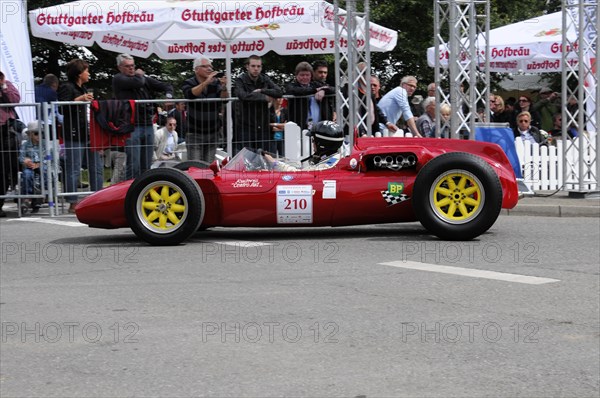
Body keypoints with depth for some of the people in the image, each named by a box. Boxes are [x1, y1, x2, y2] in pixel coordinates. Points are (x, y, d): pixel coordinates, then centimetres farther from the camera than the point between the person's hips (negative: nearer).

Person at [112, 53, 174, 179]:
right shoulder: (118, 79, 1)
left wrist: (168, 95, -5)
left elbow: (166, 86, 17)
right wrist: (139, 75, 6)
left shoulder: (144, 78, 18)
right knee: (133, 165, -11)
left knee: (146, 165, 8)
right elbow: (137, 83, -17)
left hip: (148, 125, 6)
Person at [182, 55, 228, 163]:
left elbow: (224, 98, -10)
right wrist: (206, 83, -34)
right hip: (194, 134, -3)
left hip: (213, 133, 3)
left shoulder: (216, 83, 4)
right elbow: (190, 94, -23)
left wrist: (224, 87, -32)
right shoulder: (188, 83, -1)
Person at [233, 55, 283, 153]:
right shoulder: (240, 80, -3)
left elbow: (279, 92, -5)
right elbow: (243, 95, -24)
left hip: (264, 126, 4)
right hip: (245, 126, -4)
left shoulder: (265, 79, 10)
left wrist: (261, 91, -13)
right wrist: (264, 97, -15)